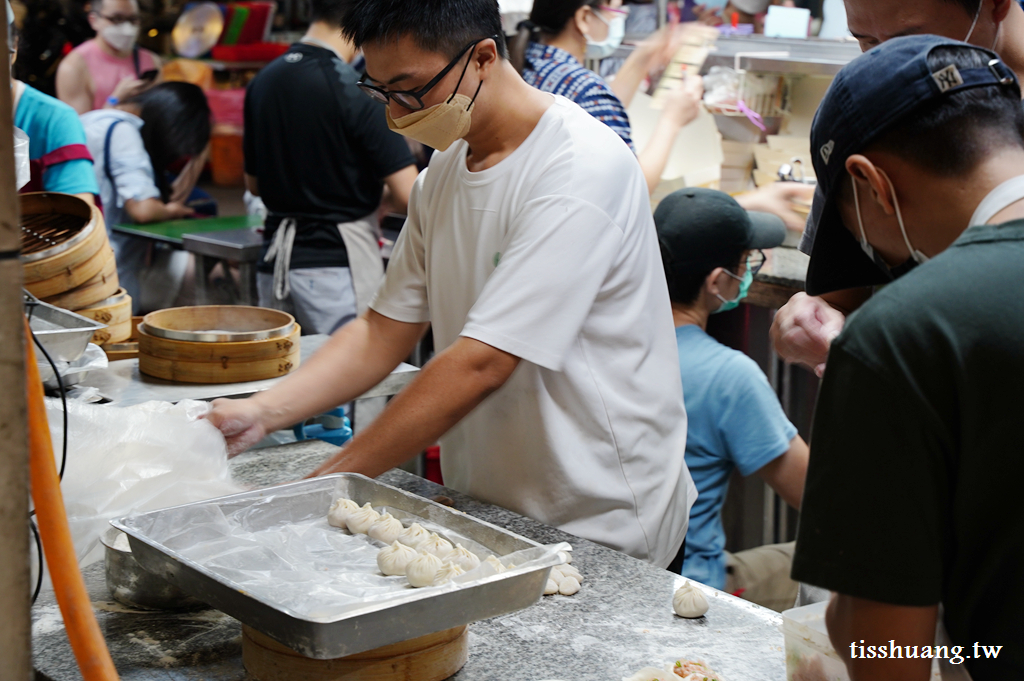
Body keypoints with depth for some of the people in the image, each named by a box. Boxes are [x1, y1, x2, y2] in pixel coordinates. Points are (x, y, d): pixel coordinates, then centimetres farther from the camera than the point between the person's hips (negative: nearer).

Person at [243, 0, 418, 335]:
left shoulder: (262, 82, 6)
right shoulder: (355, 90, -15)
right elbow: (408, 195, -16)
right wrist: (372, 200, 5)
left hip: (275, 263, 7)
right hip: (338, 266, -7)